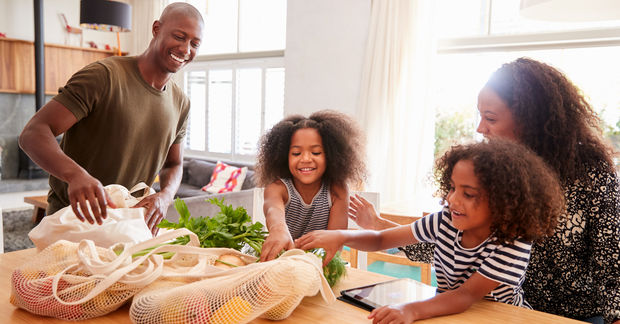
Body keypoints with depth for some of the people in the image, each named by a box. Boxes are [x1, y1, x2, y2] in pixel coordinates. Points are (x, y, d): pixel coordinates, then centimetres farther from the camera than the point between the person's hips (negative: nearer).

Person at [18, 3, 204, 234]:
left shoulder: (181, 103, 5)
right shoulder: (104, 76, -14)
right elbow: (32, 134, -20)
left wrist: (165, 196, -11)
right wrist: (75, 173, -40)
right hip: (73, 218, -4)